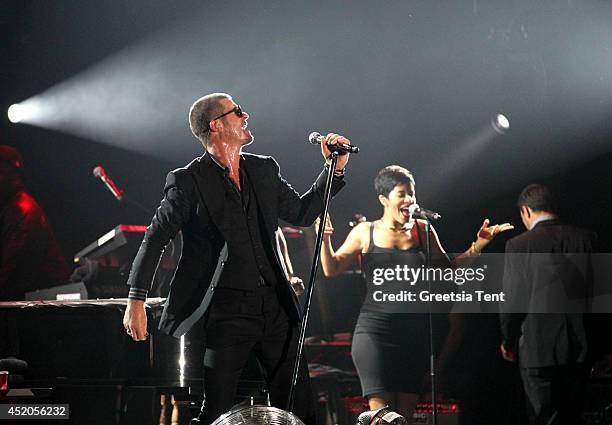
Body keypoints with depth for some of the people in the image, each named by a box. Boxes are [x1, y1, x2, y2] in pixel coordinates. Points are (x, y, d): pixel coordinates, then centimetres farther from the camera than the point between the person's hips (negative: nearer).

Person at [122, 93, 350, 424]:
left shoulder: (264, 170, 12)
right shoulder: (188, 181, -5)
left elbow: (302, 213, 20)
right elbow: (154, 240, -6)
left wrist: (335, 169, 10)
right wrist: (136, 301, -13)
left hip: (275, 307, 5)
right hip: (226, 313, -5)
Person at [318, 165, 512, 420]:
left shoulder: (422, 231, 10)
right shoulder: (366, 232, 5)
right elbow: (332, 269, 3)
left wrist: (478, 245, 8)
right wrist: (325, 240, -13)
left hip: (415, 334, 3)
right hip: (375, 333, -3)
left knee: (405, 413, 4)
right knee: (380, 411, -14)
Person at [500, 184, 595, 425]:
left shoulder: (518, 245, -9)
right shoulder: (587, 239, 2)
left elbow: (512, 302, -7)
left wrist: (508, 343, 9)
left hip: (539, 351, -4)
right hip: (580, 350, 4)